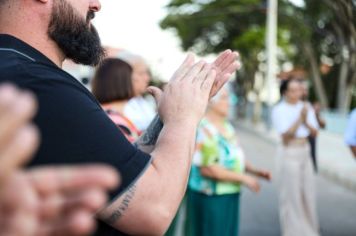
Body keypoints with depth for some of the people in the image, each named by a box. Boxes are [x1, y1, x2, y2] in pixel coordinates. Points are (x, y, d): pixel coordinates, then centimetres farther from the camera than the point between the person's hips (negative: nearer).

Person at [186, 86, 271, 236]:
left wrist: (255, 171, 3)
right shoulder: (204, 129, -17)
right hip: (210, 197, -8)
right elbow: (207, 168, -22)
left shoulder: (227, 126, 10)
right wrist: (242, 177, -18)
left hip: (230, 197, 8)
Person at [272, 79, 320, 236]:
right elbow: (286, 135, -17)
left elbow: (314, 133, 3)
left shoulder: (306, 108, 6)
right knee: (291, 194, 0)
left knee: (308, 192, 11)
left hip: (305, 153, 6)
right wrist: (299, 119, -22)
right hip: (289, 154, -5)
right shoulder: (279, 110, -9)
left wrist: (306, 122, -15)